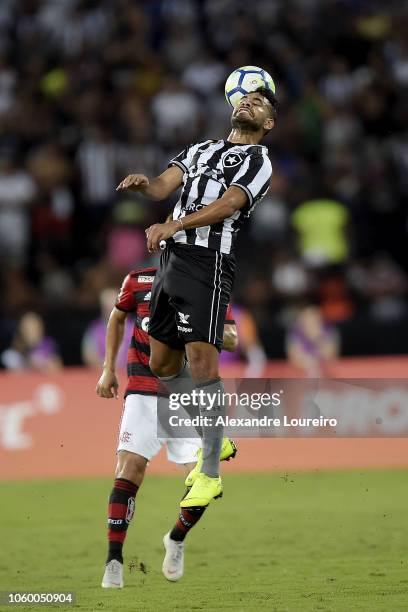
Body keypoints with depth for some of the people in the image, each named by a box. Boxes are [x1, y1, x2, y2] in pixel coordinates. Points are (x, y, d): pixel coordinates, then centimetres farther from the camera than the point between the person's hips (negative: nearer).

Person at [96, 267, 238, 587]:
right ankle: (114, 561, -9)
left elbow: (232, 341, -5)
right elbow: (118, 318, 21)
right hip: (144, 392, -1)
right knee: (130, 469, -14)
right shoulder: (139, 281, 2)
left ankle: (176, 540, 22)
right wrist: (109, 369, 18)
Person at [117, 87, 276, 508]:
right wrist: (143, 184, -15)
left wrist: (175, 224, -29)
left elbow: (227, 204, -15)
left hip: (208, 265, -7)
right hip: (171, 260, 7)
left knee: (202, 366, -14)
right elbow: (163, 186, 9)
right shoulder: (201, 149, 23)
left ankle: (210, 475, -9)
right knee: (161, 367, 10)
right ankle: (208, 444, 24)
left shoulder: (259, 161, 1)